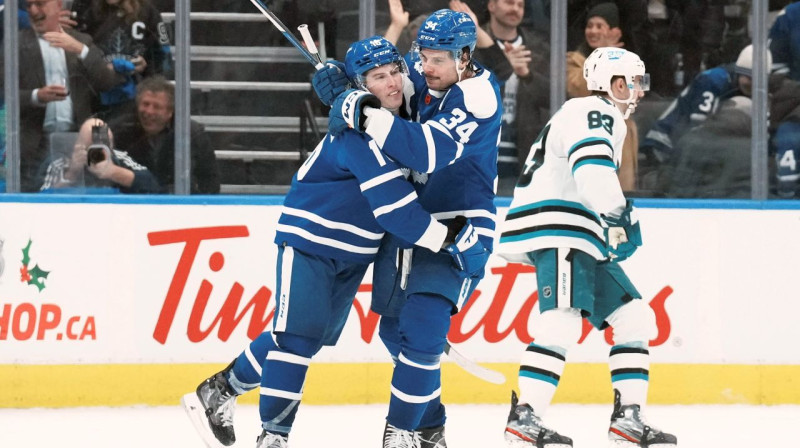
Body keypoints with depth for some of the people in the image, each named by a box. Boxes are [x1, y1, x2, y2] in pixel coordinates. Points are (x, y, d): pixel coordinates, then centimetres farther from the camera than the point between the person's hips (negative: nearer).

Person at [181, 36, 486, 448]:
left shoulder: (402, 115, 3)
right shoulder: (360, 129, -25)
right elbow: (390, 201, -31)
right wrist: (447, 237, -27)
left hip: (353, 252, 9)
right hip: (308, 239, -9)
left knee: (309, 335, 12)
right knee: (299, 332, -16)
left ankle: (219, 392, 25)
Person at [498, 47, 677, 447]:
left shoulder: (603, 119, 29)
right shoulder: (594, 113, -5)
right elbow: (591, 165, -25)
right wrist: (619, 215, -32)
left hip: (580, 239, 11)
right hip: (555, 231, -11)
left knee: (635, 318, 8)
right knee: (563, 322, -24)